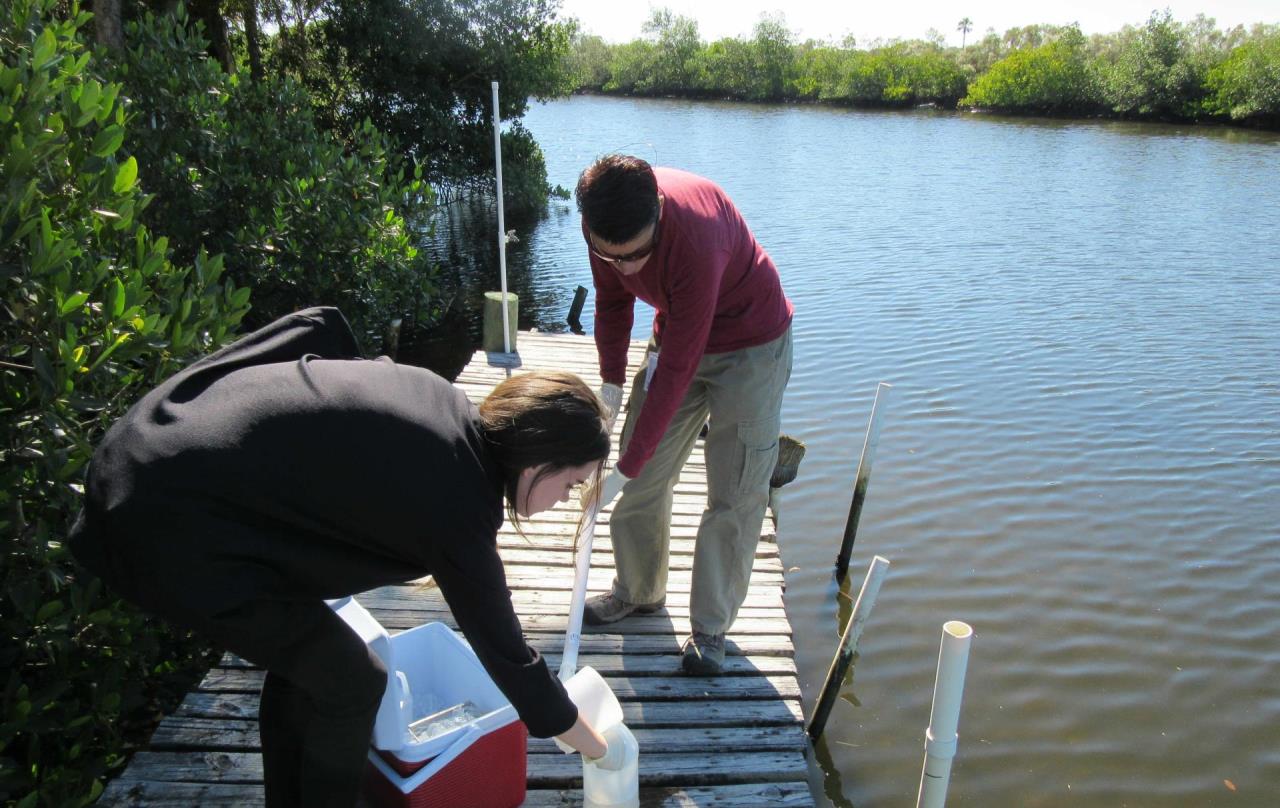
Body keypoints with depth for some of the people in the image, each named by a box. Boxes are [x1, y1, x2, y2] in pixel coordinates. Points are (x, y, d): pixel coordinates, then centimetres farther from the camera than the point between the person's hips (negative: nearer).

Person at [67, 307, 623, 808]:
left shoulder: (433, 394, 3)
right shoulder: (455, 506, -17)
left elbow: (318, 328, 10)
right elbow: (503, 651, -7)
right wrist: (588, 741, 7)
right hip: (175, 531, -9)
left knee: (300, 652, 22)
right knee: (351, 681, 5)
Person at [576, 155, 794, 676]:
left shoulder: (697, 239, -40)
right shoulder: (606, 221, -19)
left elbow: (677, 371, -35)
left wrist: (624, 469, -30)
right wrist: (611, 384, -4)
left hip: (751, 347, -6)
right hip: (677, 334, 6)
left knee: (735, 493, -4)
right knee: (645, 477, 7)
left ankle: (710, 626, 13)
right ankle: (639, 591, 29)